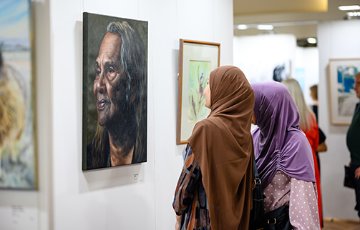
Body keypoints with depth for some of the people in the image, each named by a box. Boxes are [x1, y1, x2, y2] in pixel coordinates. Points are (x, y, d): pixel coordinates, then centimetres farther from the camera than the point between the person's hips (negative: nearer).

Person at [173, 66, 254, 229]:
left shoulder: (207, 128, -19)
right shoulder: (242, 128, 1)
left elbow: (189, 176, -14)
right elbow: (246, 181, 7)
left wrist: (179, 213, -2)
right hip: (235, 215, 6)